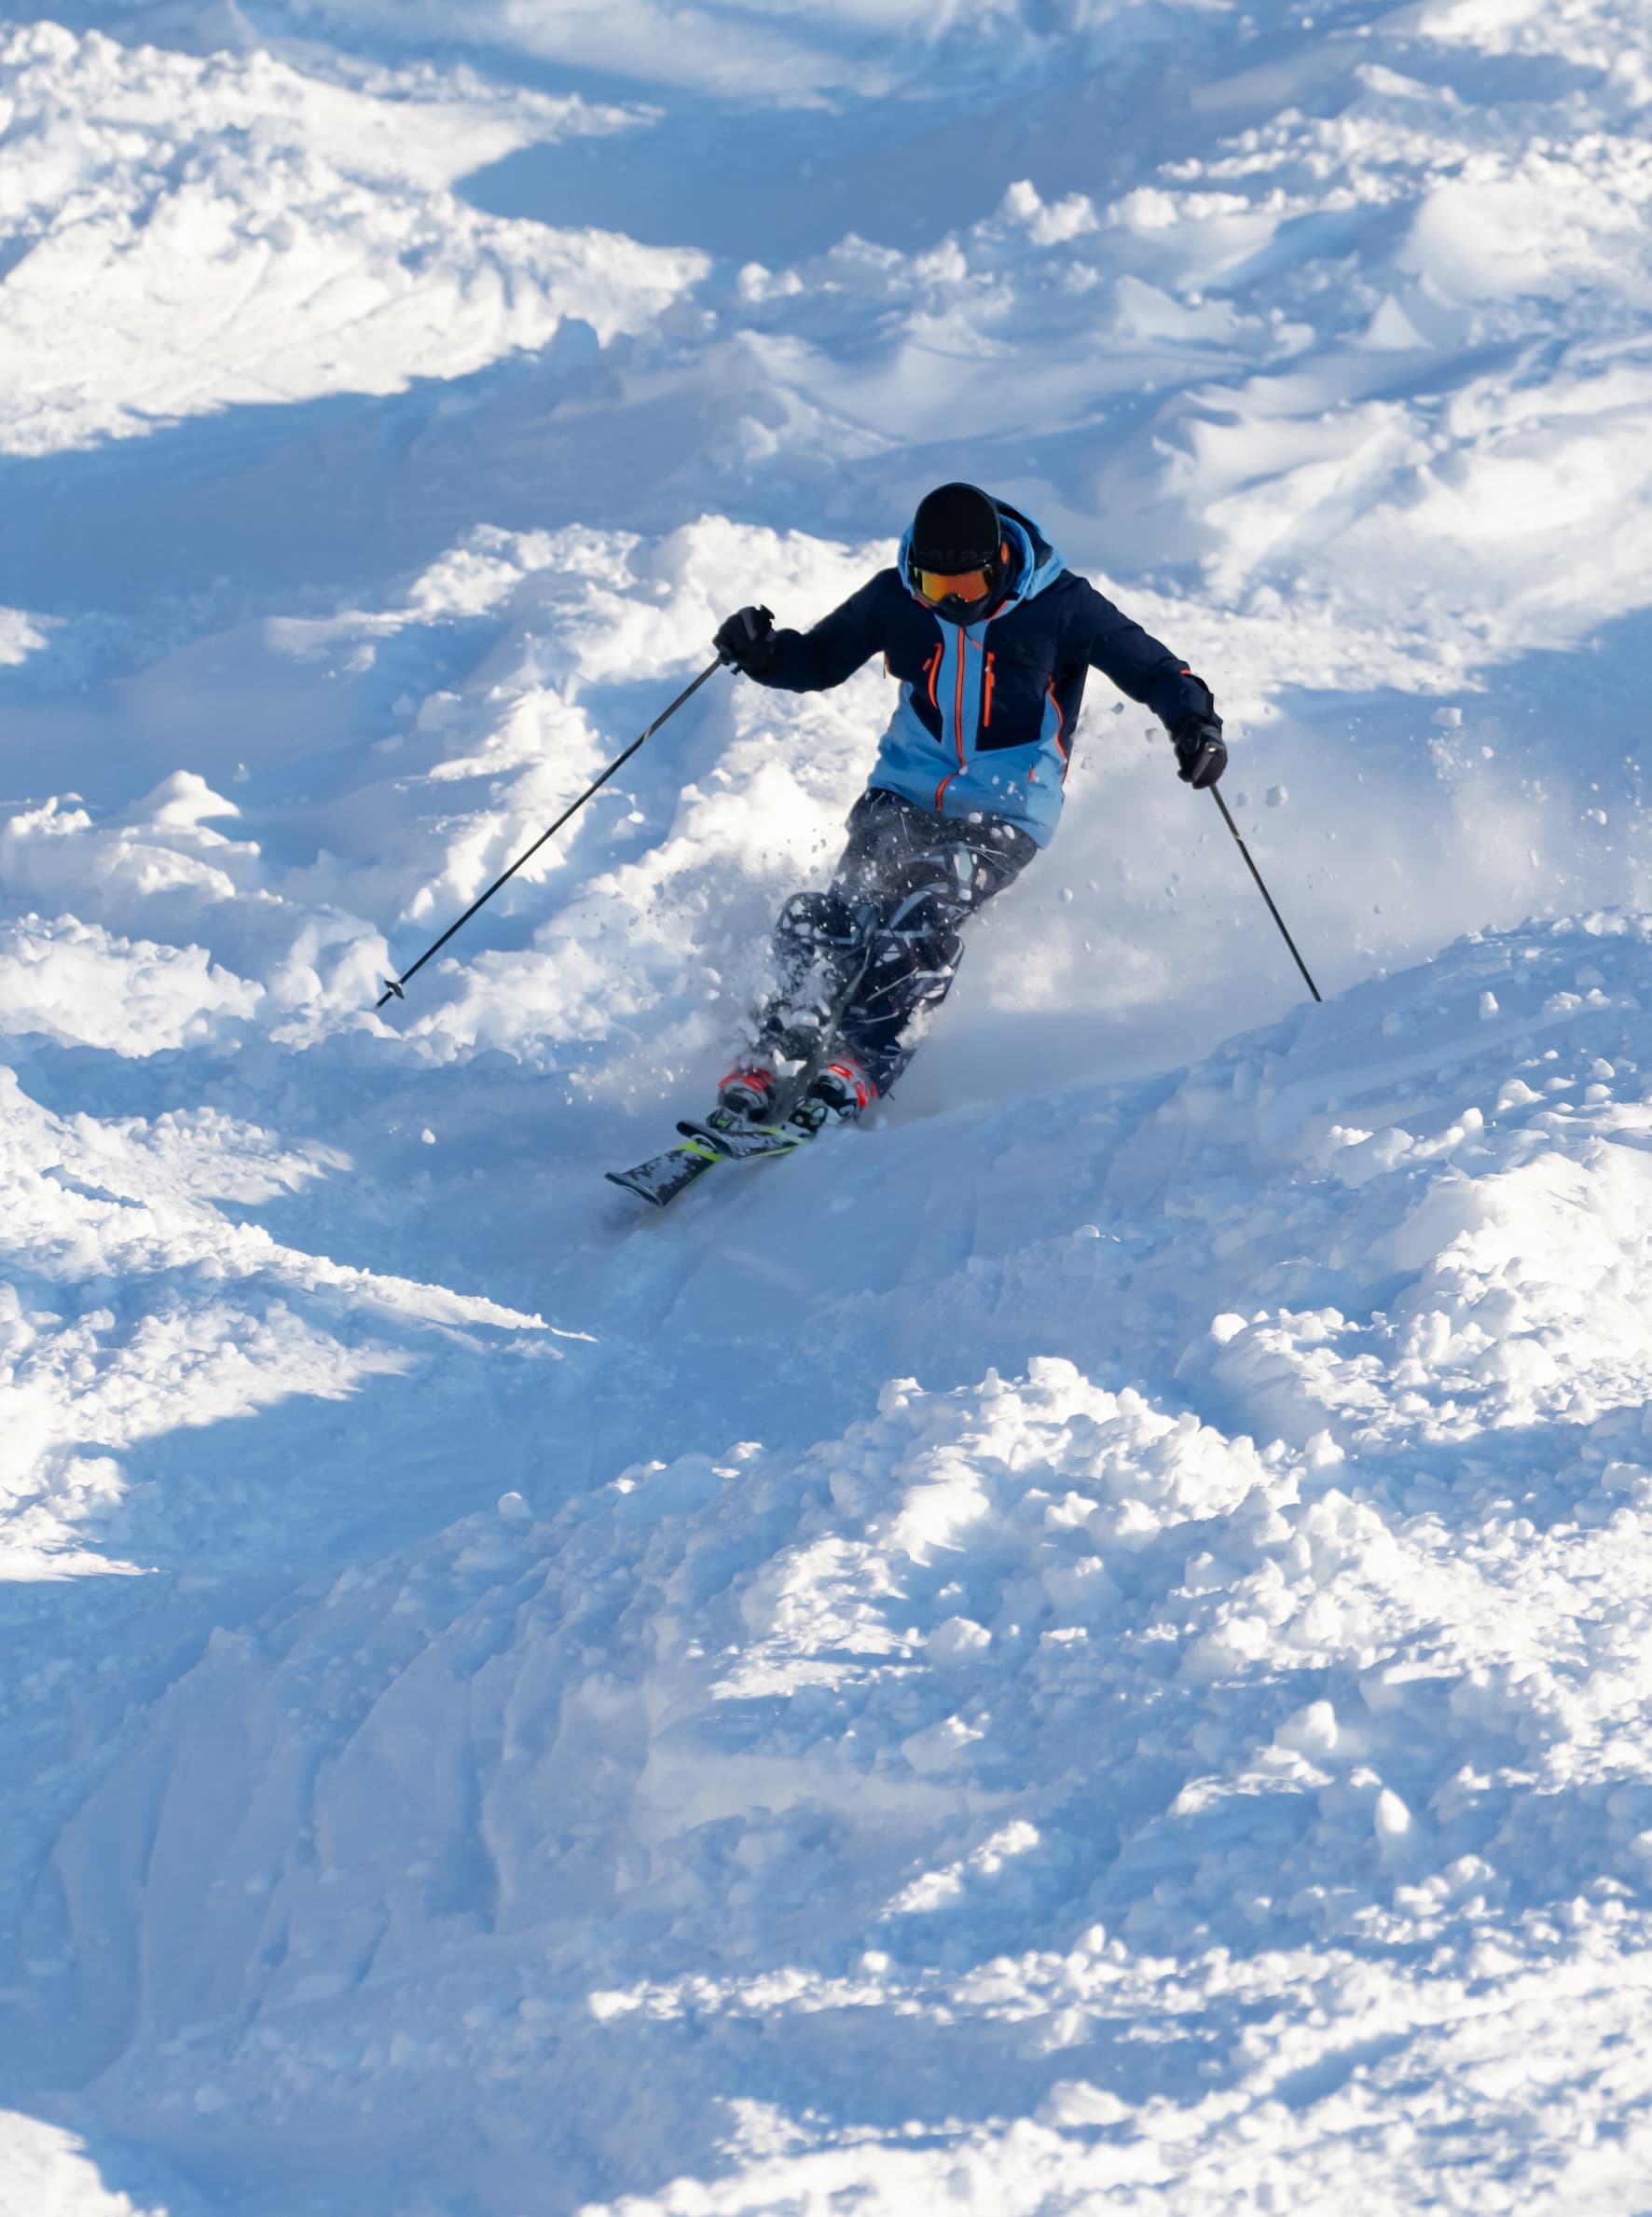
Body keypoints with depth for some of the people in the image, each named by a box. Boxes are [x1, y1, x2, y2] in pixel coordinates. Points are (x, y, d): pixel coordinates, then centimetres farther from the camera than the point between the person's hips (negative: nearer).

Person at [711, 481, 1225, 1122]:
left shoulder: (1059, 605, -12)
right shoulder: (895, 598, -3)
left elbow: (1151, 668, -6)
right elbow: (819, 660, 9)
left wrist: (1194, 722, -25)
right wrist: (763, 653, -12)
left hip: (1007, 810, -3)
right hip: (906, 788, 3)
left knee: (926, 910, -28)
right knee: (848, 908, -20)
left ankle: (865, 1061, -23)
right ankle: (772, 1057, -12)